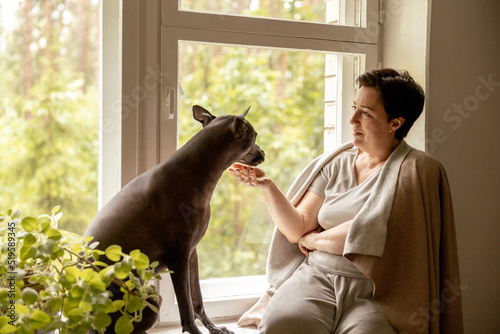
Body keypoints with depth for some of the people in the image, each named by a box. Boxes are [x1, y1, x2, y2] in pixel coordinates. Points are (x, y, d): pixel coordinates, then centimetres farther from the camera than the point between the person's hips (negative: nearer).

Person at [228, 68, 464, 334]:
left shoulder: (417, 170, -3)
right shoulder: (336, 163, 14)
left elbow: (362, 235, -11)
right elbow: (296, 230, 9)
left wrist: (314, 240, 4)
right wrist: (267, 186, -4)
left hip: (376, 290, -3)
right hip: (317, 276, 3)